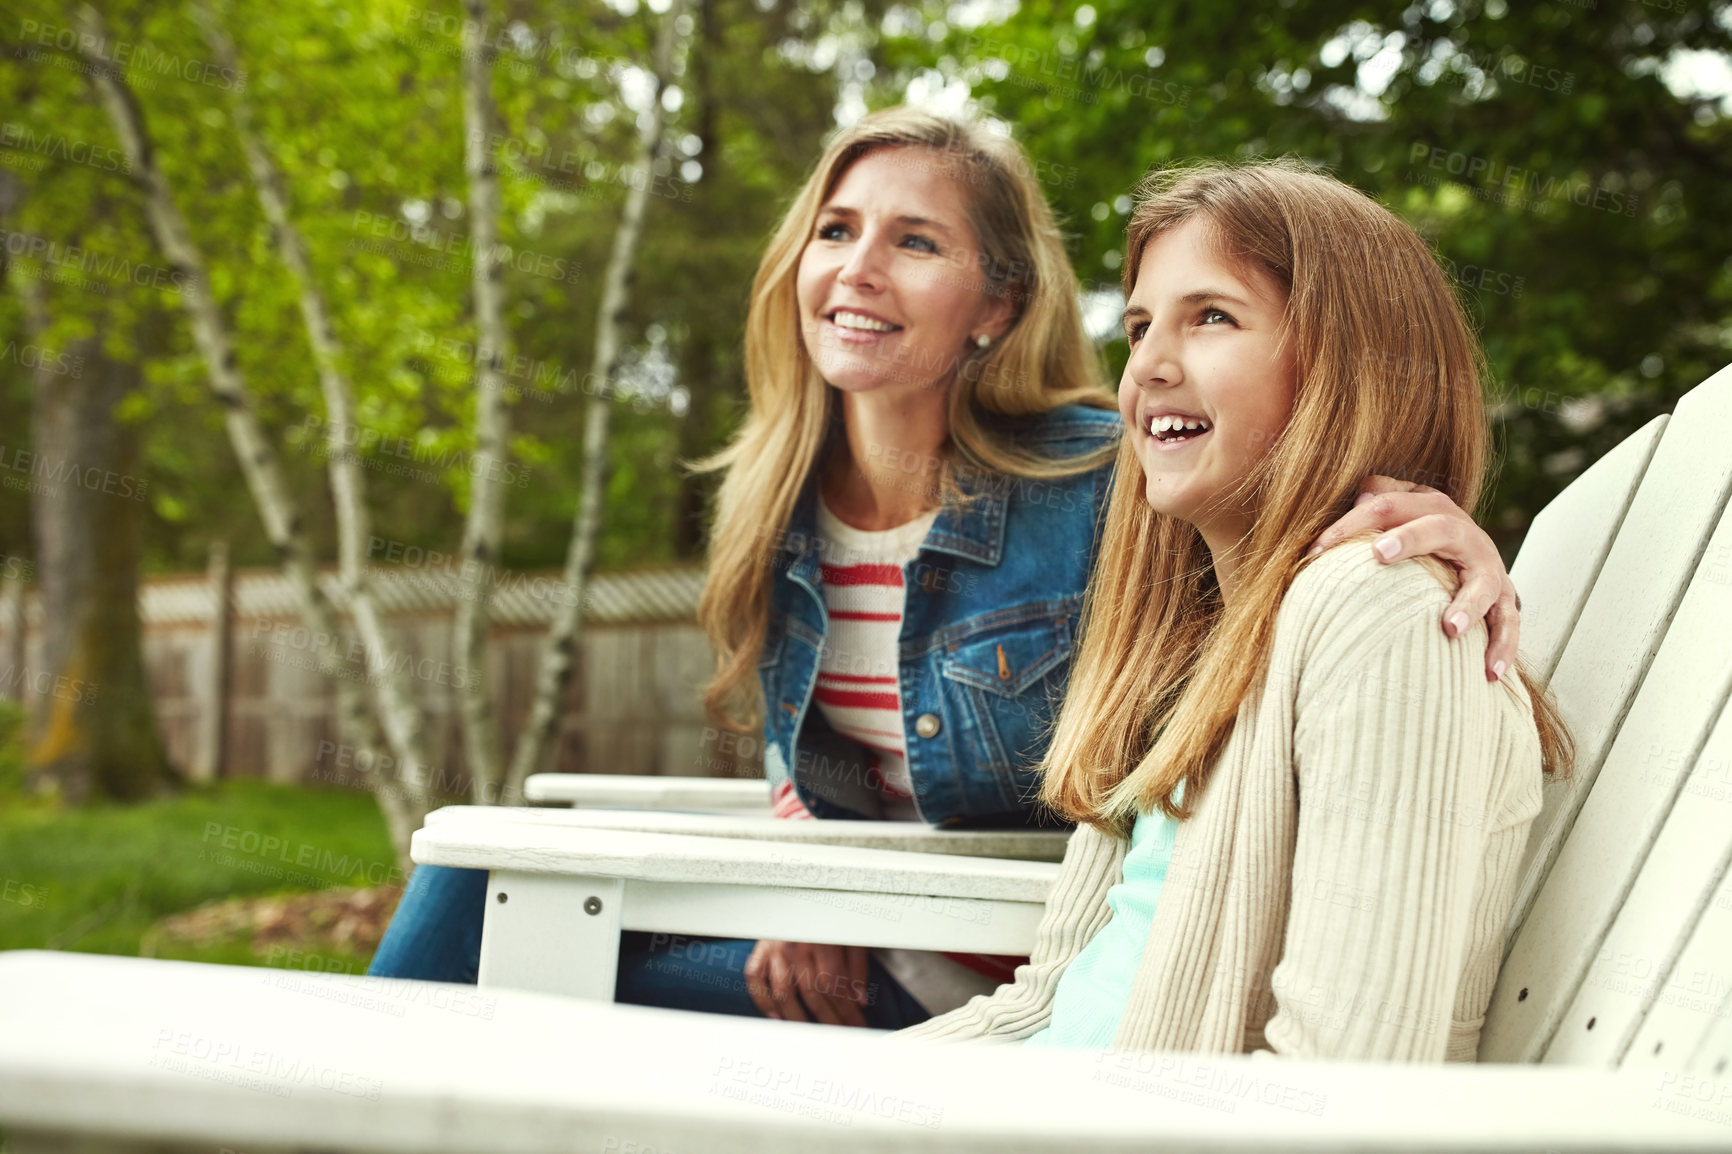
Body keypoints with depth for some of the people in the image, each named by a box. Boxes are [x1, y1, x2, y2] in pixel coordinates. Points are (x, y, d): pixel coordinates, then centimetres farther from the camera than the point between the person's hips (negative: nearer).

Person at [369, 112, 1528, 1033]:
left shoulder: (1105, 481, -19)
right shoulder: (778, 500, 1)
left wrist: (1452, 530, -38)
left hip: (980, 987, -6)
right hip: (833, 939, 6)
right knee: (476, 878, -7)